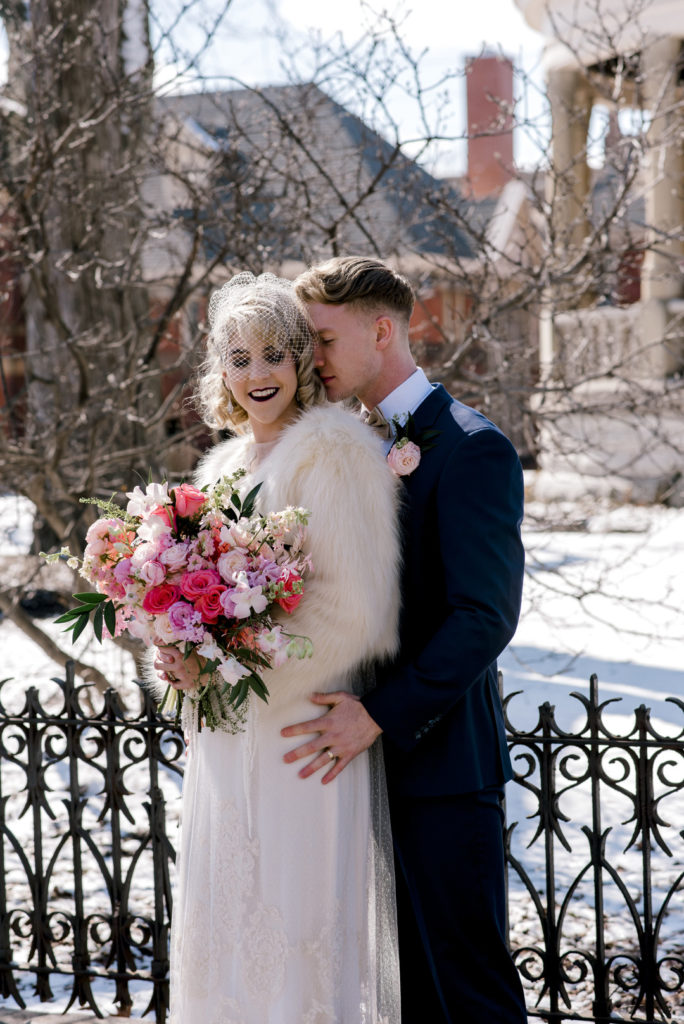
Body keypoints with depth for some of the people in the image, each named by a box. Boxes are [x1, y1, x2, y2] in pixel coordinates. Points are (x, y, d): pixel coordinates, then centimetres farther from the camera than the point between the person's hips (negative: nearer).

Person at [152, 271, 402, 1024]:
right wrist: (185, 658, 2)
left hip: (301, 730, -8)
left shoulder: (335, 449, -10)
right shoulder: (222, 464, 16)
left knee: (300, 920, -2)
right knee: (230, 918, 13)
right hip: (226, 741, 8)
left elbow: (351, 609, -16)